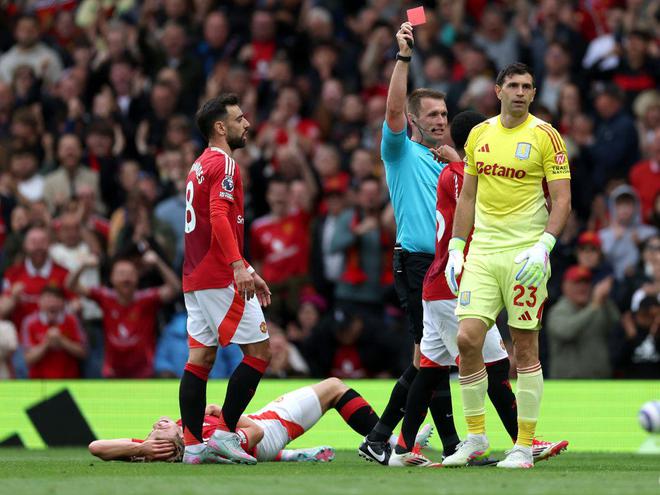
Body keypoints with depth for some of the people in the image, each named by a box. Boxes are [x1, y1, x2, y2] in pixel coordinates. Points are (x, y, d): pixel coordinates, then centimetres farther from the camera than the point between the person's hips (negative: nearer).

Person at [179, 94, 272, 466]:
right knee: (259, 351, -5)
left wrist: (248, 271, 29)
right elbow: (219, 216, -24)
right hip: (220, 279, -10)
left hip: (196, 278, 10)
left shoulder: (201, 166, 21)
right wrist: (238, 266, -32)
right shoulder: (223, 164, -10)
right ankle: (226, 433, -8)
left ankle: (193, 444, 3)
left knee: (200, 358, 6)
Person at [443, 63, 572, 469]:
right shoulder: (479, 135, 10)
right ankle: (475, 437, 8)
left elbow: (563, 199, -6)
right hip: (482, 252, 4)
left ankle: (525, 446, 5)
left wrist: (544, 244, -19)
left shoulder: (545, 136, -3)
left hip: (525, 252, -4)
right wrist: (455, 248, 12)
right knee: (468, 338, -6)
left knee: (525, 346, -2)